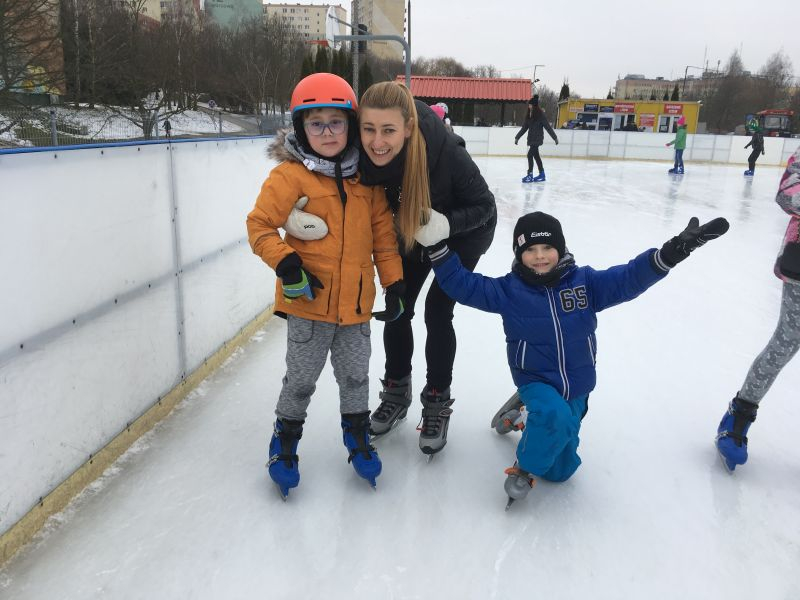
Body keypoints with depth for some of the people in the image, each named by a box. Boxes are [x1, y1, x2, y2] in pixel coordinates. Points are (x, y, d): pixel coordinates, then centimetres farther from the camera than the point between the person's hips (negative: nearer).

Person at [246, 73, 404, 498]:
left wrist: (394, 282, 5)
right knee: (301, 379, 11)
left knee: (355, 376, 17)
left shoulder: (364, 179, 3)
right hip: (309, 301, -3)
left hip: (356, 301, 4)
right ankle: (285, 440, 34)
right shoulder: (290, 176, -11)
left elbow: (383, 234, 7)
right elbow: (260, 225, -11)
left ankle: (357, 436, 39)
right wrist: (286, 265, -22)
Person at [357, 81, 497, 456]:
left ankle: (437, 403, 13)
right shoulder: (359, 154, -30)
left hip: (465, 230, -4)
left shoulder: (445, 151, -39)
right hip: (414, 228, 4)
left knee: (437, 311, -8)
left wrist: (446, 224, -43)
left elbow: (484, 206, -25)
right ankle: (396, 393, 26)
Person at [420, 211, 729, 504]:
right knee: (556, 416, -38)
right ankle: (524, 468, -8)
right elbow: (462, 285, -12)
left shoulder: (585, 281, -7)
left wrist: (671, 252, -29)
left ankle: (523, 415, 35)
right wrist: (438, 247, -23)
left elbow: (628, 278, -15)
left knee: (560, 470, 10)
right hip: (535, 381, -3)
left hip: (575, 386, 3)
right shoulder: (508, 290, -11)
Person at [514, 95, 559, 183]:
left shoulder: (540, 114, -11)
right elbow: (524, 128, 15)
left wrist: (555, 137, -10)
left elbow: (547, 126, -11)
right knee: (536, 155, 12)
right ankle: (541, 174, 22)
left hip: (537, 138, -7)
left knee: (530, 155, -13)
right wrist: (517, 137, 16)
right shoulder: (529, 115, 8)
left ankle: (530, 175, -7)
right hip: (531, 138, 7)